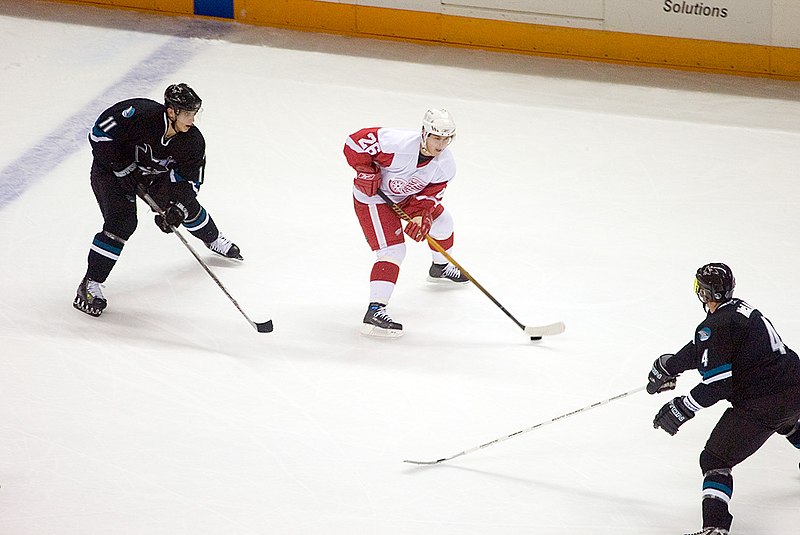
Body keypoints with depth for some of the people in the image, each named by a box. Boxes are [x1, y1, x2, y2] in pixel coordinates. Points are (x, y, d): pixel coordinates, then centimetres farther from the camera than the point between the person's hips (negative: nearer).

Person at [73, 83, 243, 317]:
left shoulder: (192, 141, -20)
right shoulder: (138, 115, -36)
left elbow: (189, 180, -13)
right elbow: (100, 133, -29)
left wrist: (177, 209, -30)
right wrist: (125, 170, -28)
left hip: (153, 173, 6)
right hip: (112, 168, -6)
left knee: (186, 204, 13)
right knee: (122, 222, -23)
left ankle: (212, 239, 49)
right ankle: (90, 284, -19)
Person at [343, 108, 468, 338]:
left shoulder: (445, 166, -17)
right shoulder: (397, 143, -36)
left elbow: (430, 194, -12)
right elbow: (356, 141, -30)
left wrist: (421, 215, -30)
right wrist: (366, 172, -29)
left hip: (407, 195, 8)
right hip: (372, 196, -7)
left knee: (441, 221, 23)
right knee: (393, 250, -21)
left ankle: (440, 268, 54)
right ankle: (374, 312, -27)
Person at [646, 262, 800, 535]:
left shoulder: (716, 326, -17)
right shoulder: (739, 308, 11)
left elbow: (718, 384, -20)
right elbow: (702, 349, 23)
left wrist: (682, 408, -12)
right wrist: (668, 365, 30)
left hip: (762, 404, -9)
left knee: (715, 459, -3)